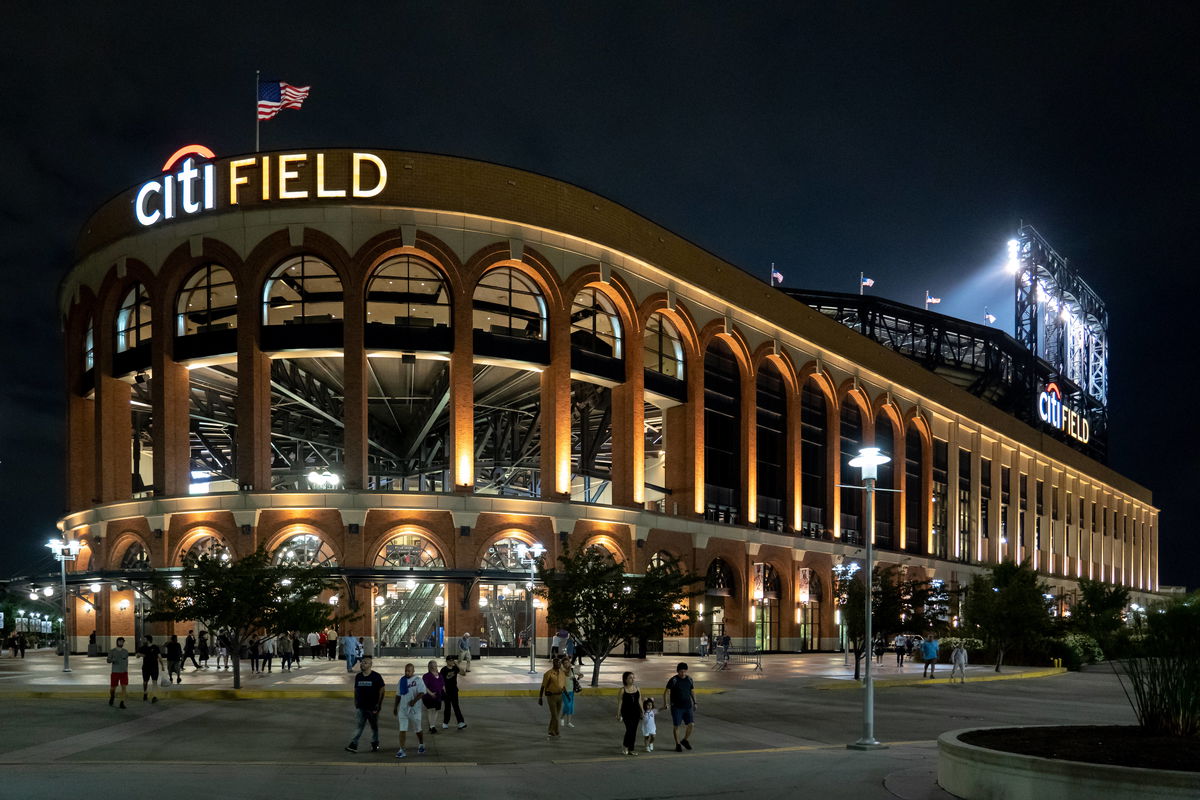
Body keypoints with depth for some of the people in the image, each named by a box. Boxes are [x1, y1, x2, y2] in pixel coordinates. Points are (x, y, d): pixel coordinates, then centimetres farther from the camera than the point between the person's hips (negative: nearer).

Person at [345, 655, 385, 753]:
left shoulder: (376, 676, -6)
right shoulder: (358, 676, 7)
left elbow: (382, 691, -5)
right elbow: (356, 691, 15)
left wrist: (378, 705, -10)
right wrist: (355, 704, 11)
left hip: (372, 708, -3)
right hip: (361, 707, 3)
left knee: (374, 727, 9)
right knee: (359, 726, -5)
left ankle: (375, 744, 23)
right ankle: (354, 745, -12)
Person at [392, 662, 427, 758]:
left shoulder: (418, 680, -8)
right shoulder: (402, 680, 8)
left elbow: (422, 692, -17)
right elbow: (398, 695, 16)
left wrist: (415, 700, -30)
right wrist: (395, 707, 15)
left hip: (414, 709, -4)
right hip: (403, 708, 4)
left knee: (418, 729, 11)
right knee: (402, 730, -3)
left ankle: (421, 745, 36)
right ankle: (401, 751, -2)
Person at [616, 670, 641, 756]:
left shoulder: (637, 689, 8)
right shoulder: (623, 690, -5)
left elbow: (639, 701, 13)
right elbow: (619, 702, -5)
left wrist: (642, 712, 11)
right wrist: (618, 714, -8)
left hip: (636, 712, 4)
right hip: (626, 713, -4)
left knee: (634, 730, 4)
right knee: (629, 729, -12)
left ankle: (631, 749, 12)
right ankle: (625, 745, 12)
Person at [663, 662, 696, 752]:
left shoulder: (689, 679, 6)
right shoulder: (673, 680, -8)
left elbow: (692, 691, 20)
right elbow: (666, 692, -10)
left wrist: (694, 702, 15)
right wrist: (665, 704, -19)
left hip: (688, 706, 4)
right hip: (676, 707, -4)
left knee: (691, 724, -3)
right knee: (676, 726, 0)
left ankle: (685, 740, 19)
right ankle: (678, 744, 13)